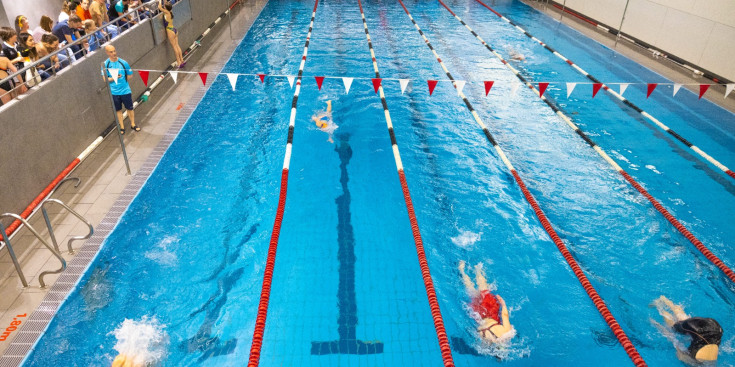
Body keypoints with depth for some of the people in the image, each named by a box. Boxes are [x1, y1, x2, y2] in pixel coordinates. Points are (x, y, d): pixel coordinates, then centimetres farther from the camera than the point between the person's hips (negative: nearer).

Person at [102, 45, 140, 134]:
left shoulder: (123, 62, -8)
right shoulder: (105, 64, -7)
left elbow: (130, 75, 2)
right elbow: (105, 79, -6)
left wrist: (122, 80, -6)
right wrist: (114, 78, -22)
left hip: (125, 90, 0)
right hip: (114, 92, 0)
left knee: (130, 108, 11)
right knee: (118, 110, 13)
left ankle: (133, 124, 32)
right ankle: (122, 127, 28)